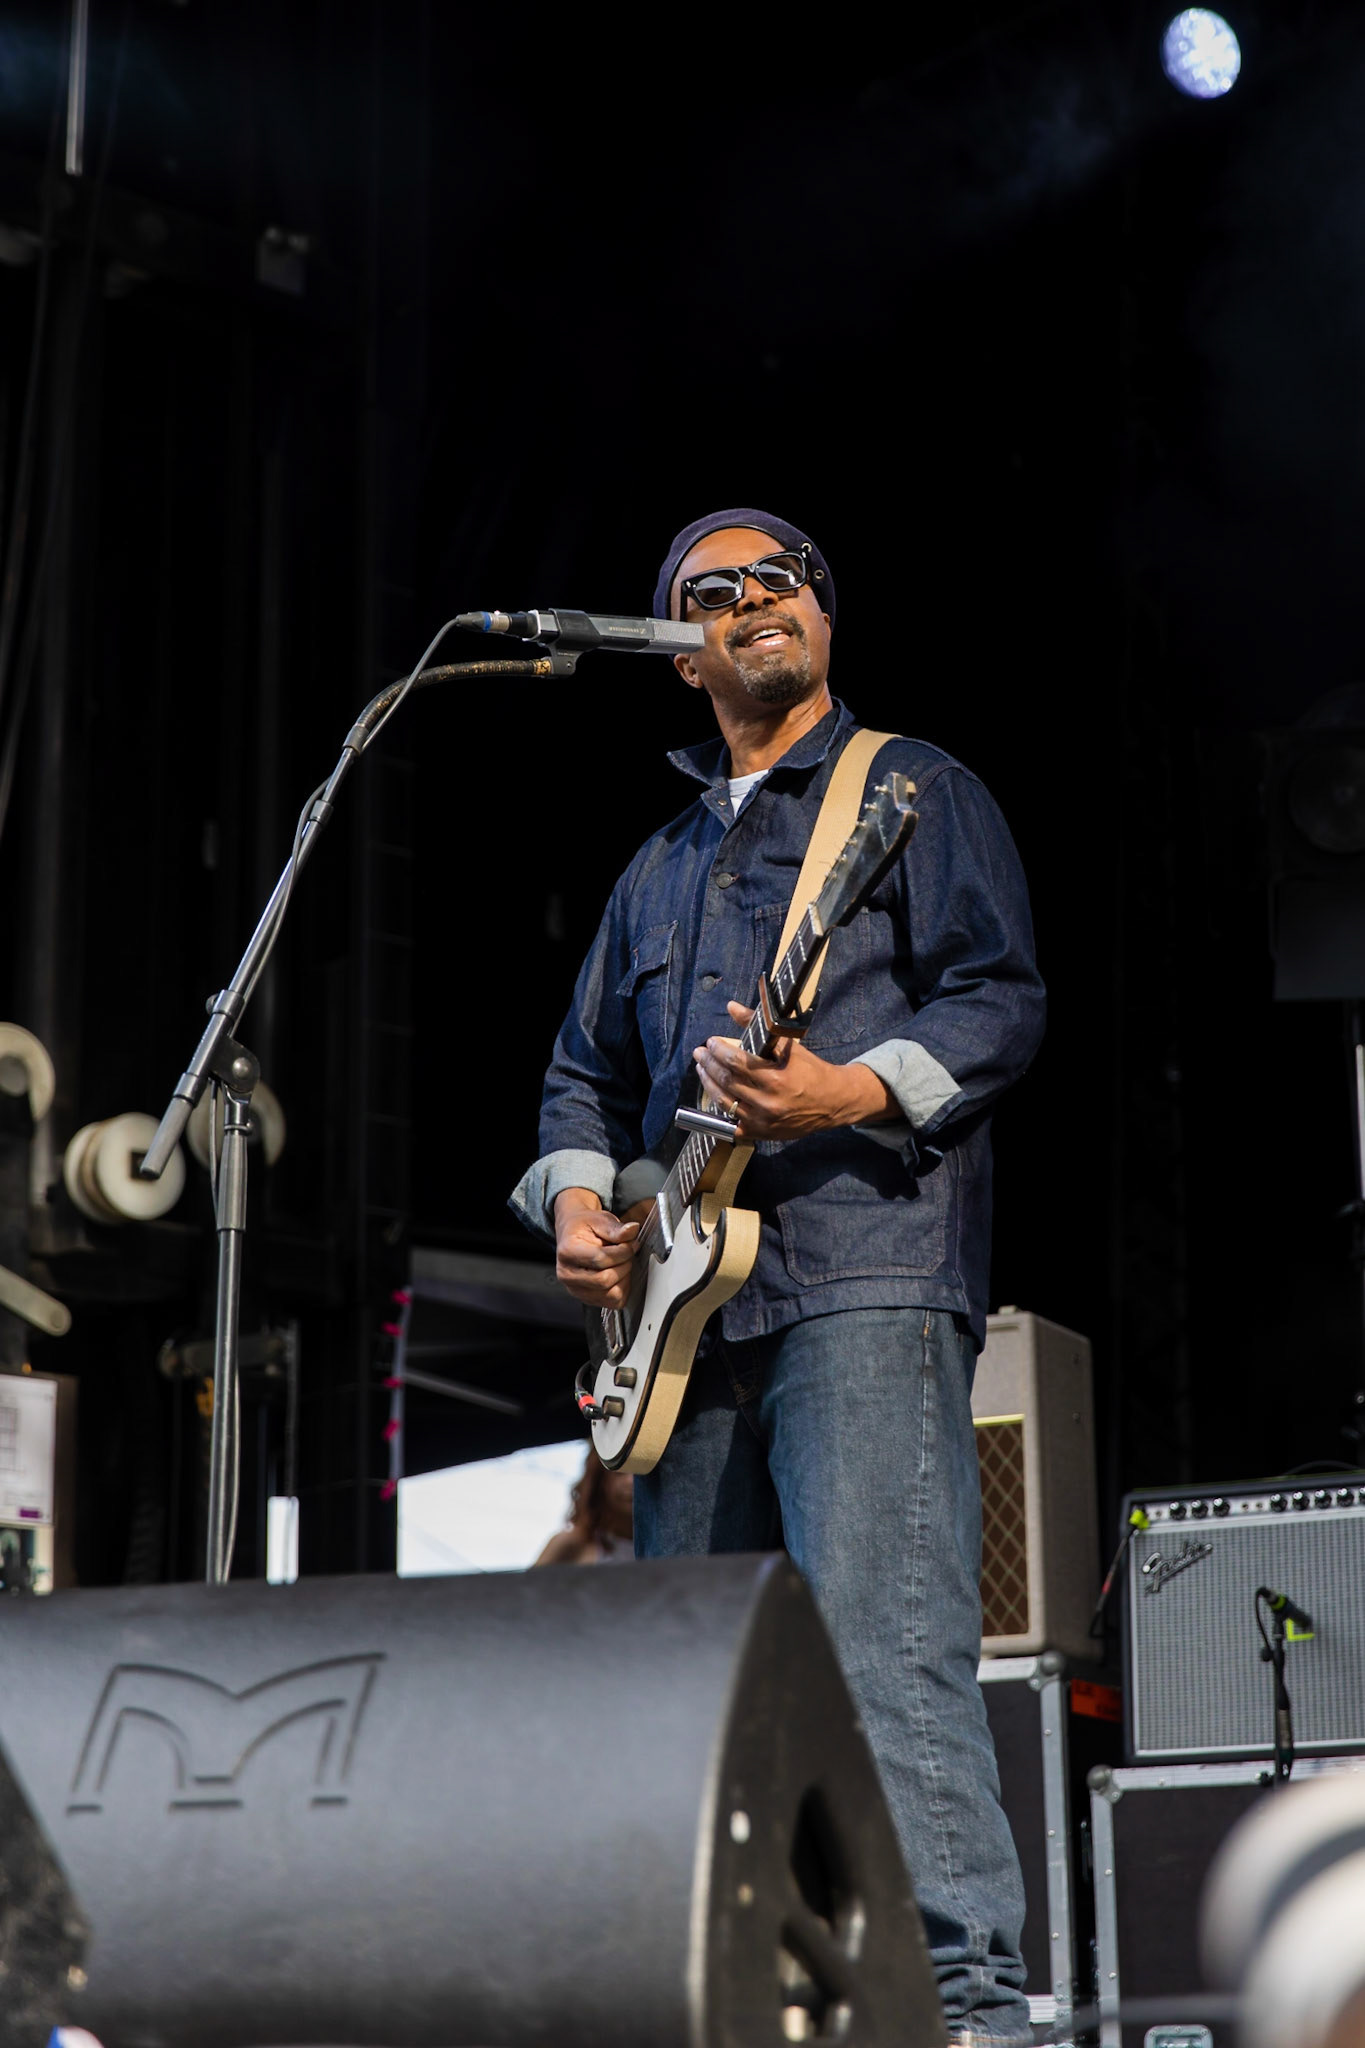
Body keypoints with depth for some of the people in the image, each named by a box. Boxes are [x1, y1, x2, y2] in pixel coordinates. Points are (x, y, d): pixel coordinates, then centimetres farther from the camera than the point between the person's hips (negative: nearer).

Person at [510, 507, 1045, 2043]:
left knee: (879, 1634, -19)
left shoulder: (916, 793, 9)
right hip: (691, 1301, 7)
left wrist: (852, 1092, -20)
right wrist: (580, 1200, 6)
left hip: (868, 1271, -7)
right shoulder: (660, 866, 27)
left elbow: (1001, 998, -3)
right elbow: (586, 1069, 27)